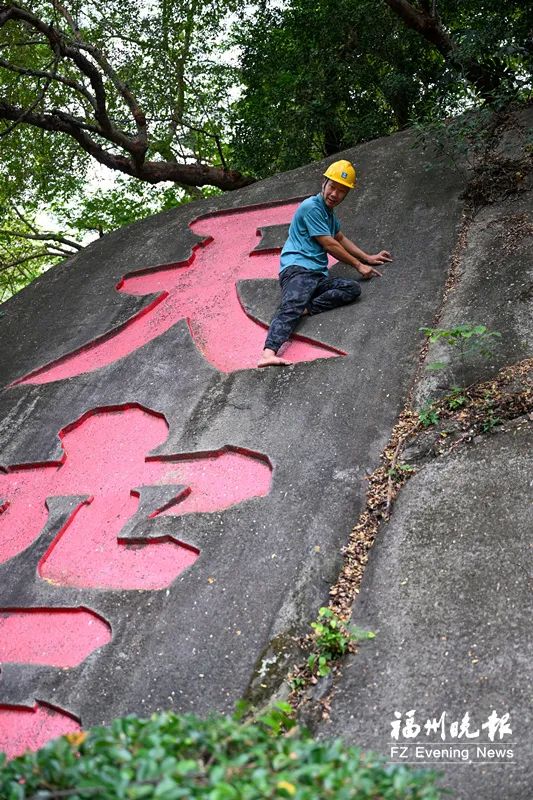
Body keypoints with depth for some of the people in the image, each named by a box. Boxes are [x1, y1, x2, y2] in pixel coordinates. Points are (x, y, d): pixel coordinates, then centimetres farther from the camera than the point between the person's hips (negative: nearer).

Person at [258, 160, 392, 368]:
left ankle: (305, 308, -30)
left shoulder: (328, 212, 25)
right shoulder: (311, 206, -3)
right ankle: (269, 353, -54)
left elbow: (341, 239, 42)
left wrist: (368, 258, 38)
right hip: (297, 268, -8)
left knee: (353, 288, -17)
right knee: (291, 307, -34)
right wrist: (359, 265, 5)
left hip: (318, 275, 8)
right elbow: (330, 245, -4)